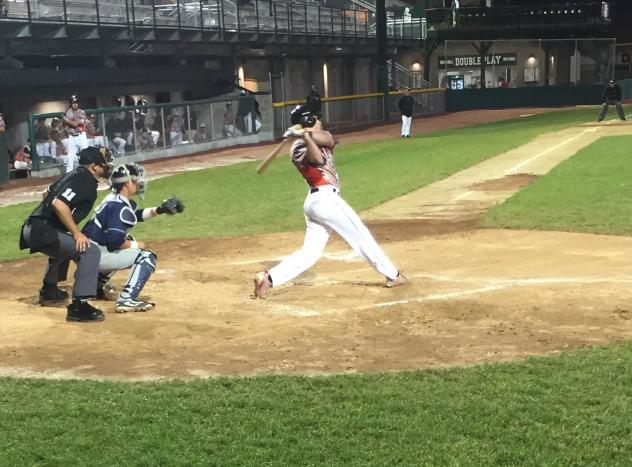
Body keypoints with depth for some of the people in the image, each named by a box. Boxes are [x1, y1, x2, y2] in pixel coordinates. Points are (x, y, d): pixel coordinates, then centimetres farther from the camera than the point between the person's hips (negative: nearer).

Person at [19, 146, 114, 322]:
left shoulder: (75, 175, 17)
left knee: (65, 245, 39)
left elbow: (47, 193, 31)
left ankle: (49, 291, 50)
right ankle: (79, 305, -23)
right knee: (90, 251, -18)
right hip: (41, 231, -11)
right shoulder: (85, 181, -13)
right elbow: (59, 203, -27)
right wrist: (76, 233, -21)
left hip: (33, 229, 11)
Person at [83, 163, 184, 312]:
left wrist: (159, 210, 12)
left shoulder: (114, 199, 11)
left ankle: (98, 284, 34)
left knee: (129, 242, 34)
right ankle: (126, 299, -25)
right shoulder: (120, 206, -19)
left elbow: (136, 215, 26)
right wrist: (136, 245, -11)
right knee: (147, 257, -13)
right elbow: (116, 240, -27)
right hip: (96, 255, -10)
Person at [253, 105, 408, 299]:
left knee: (310, 252, 4)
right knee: (361, 236, 3)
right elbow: (319, 160, -27)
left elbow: (328, 139, -9)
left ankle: (269, 278, -5)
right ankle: (393, 275, 13)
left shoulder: (320, 137, 17)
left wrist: (309, 133, -24)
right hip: (326, 198, -9)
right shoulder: (299, 148, -6)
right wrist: (306, 137, -33)